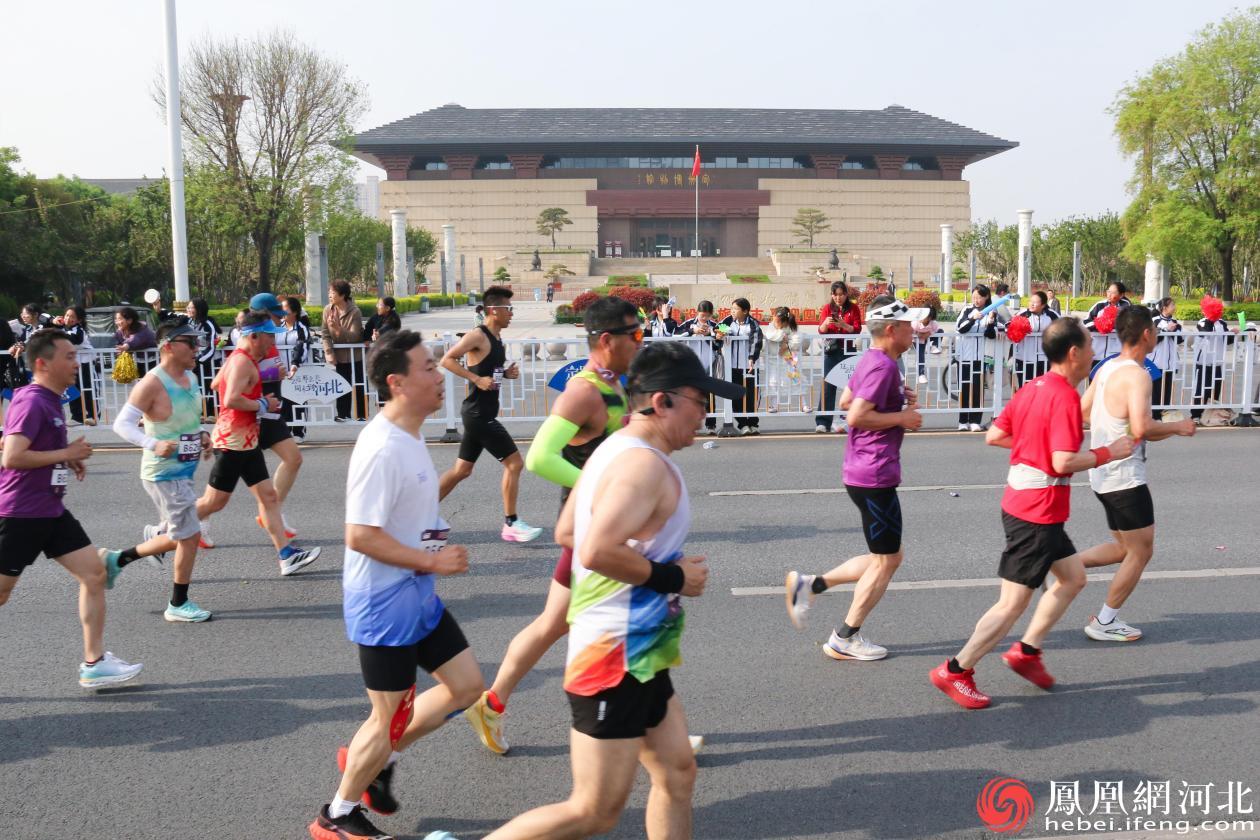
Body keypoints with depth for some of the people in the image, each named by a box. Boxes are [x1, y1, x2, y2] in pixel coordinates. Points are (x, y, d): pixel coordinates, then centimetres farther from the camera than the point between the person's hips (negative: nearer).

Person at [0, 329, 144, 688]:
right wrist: (66, 453, -18)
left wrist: (70, 458, 10)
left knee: (94, 574, 3)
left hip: (51, 511, 9)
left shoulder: (48, 401, 11)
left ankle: (94, 663, 7)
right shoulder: (31, 402, -18)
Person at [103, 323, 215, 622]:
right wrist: (153, 444, -32)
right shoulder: (152, 383, -18)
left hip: (185, 470, 9)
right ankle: (178, 605, 12)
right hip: (164, 472, -9)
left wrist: (201, 436, 6)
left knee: (177, 537, 19)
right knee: (190, 536, -4)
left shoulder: (191, 378, 8)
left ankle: (116, 559, 38)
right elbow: (122, 424, -18)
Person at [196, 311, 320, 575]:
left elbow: (216, 384, 29)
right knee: (213, 502, 0)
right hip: (233, 442, -10)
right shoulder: (243, 362, -17)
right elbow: (232, 400, -30)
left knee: (268, 496, 4)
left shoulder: (240, 359, 15)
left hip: (246, 442, 10)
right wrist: (262, 405, -16)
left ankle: (287, 556, 2)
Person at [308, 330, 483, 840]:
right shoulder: (382, 449, -24)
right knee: (391, 719, 4)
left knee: (466, 686, 14)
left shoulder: (409, 437, 6)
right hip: (384, 604, -9)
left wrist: (437, 544, 8)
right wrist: (432, 560, -20)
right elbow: (360, 535, -26)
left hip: (418, 597, 9)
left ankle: (373, 758, 28)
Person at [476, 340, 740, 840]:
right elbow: (596, 551, -32)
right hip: (616, 656, -11)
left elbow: (566, 532, 17)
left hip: (636, 656, 11)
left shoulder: (616, 449, 10)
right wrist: (671, 577, -19)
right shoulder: (645, 464, -21)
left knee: (677, 773, 17)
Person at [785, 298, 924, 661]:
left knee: (888, 556, 18)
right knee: (885, 560, 4)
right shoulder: (883, 366, -18)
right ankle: (846, 639, 14)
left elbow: (845, 401, 24)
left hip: (863, 472, 10)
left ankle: (809, 585, 15)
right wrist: (902, 417, -14)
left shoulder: (870, 360, 13)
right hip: (875, 476, -10)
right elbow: (857, 416, -26)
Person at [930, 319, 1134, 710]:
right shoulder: (1065, 396, -19)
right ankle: (955, 671, 7)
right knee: (1013, 603, -1)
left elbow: (994, 435, 11)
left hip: (1023, 505, 10)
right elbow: (1063, 463, -25)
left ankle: (1026, 651, 24)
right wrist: (1108, 453, -11)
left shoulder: (1032, 388, 8)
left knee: (1073, 576, 21)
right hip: (1038, 513, -10)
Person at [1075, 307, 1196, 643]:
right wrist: (1177, 427, -12)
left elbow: (1082, 411, 16)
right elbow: (1141, 429, -29)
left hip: (1104, 474, 9)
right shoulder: (1136, 375, -20)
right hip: (1125, 478, -9)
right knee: (1141, 551, 5)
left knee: (1126, 548, 21)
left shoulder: (1107, 368, 7)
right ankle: (1105, 622, 12)